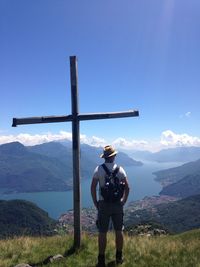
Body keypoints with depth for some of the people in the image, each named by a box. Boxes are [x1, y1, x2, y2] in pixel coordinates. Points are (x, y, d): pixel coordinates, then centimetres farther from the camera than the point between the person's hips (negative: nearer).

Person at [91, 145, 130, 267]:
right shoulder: (120, 169, -2)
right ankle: (119, 257, 29)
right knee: (119, 231, 16)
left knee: (102, 233, 7)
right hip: (117, 204, 2)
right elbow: (127, 188, -1)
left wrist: (96, 203, 1)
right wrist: (123, 202, 10)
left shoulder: (99, 169, -8)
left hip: (103, 204, -2)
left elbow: (93, 188, -9)